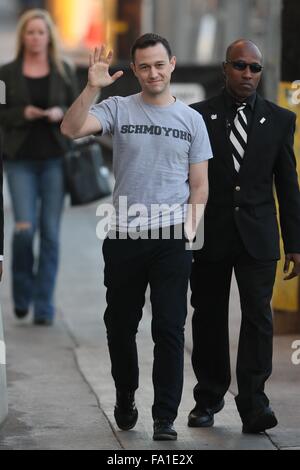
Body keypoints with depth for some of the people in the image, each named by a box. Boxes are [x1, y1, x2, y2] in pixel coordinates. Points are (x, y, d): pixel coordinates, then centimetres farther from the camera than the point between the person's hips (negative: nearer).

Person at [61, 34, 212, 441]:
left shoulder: (191, 119, 6)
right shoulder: (118, 109, 1)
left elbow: (199, 184, 8)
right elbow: (71, 129, -16)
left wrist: (190, 224, -5)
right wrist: (93, 87, -27)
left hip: (172, 240, 0)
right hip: (124, 238, 0)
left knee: (169, 330, -3)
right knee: (120, 326, 12)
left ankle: (165, 418, 2)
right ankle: (125, 400, 32)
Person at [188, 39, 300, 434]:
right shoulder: (198, 116, 2)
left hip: (258, 238, 0)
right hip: (209, 237, 0)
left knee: (258, 316, -8)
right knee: (209, 319, 8)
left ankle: (253, 403, -8)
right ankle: (209, 398, 21)